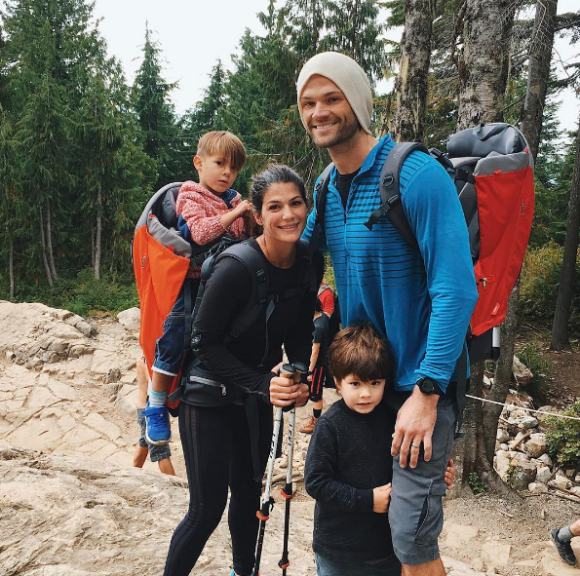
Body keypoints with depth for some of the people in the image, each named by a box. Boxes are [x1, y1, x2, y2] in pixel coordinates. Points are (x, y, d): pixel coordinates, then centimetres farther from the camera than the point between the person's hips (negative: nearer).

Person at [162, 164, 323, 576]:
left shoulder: (311, 264, -8)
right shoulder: (236, 268, -28)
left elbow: (300, 333, 2)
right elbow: (206, 344, -21)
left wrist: (300, 380, -15)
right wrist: (261, 385, -28)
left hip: (258, 396, 6)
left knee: (249, 494, 20)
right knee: (208, 509, -1)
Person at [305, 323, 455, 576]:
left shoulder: (392, 418, -4)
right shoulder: (331, 425, -19)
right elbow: (315, 481, -19)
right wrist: (367, 500, -20)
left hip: (387, 540, 4)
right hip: (339, 546, -4)